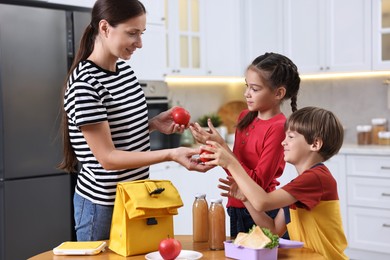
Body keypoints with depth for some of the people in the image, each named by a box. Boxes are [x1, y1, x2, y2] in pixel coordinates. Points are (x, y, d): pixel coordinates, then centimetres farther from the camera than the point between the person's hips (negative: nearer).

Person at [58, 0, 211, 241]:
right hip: (102, 204, -7)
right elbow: (108, 157, -22)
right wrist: (171, 154, -28)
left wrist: (154, 123, -4)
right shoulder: (84, 84, -22)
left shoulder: (124, 68, 2)